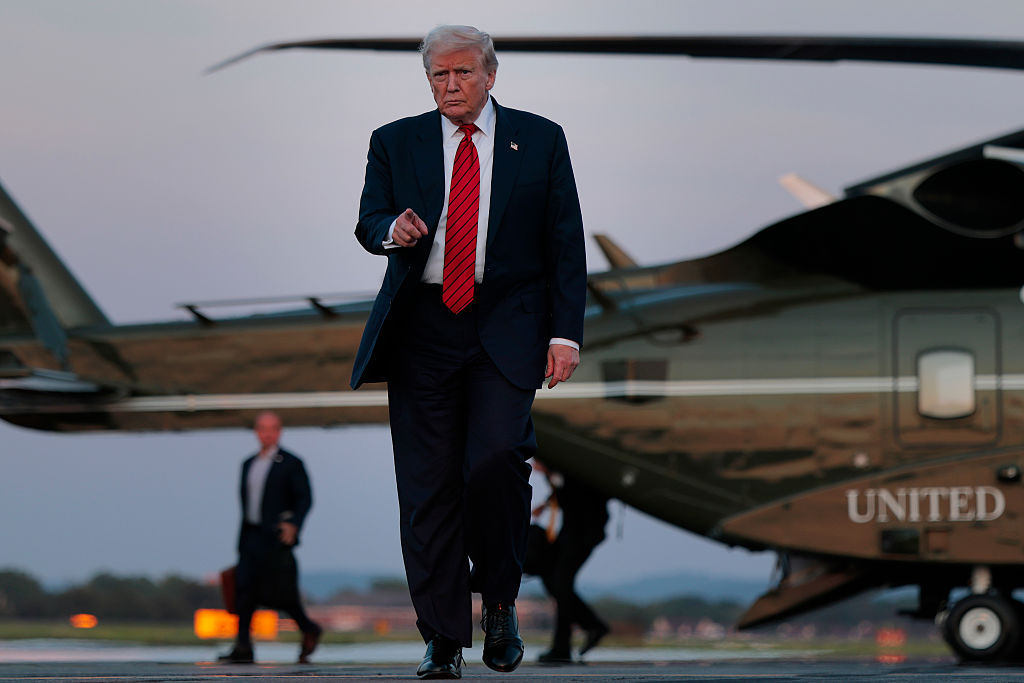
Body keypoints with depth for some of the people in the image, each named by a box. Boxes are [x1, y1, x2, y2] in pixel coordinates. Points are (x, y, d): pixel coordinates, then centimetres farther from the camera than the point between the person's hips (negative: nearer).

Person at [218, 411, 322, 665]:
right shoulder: (249, 464, 18)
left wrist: (294, 524, -22)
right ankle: (243, 648, -14)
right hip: (250, 536, 5)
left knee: (279, 592, -9)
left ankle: (309, 630, 13)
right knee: (244, 586, -9)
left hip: (276, 536, -5)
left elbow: (305, 499, -6)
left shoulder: (291, 464, 0)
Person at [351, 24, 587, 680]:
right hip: (422, 327, 2)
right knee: (428, 485, -1)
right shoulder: (395, 143, 11)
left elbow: (565, 242, 6)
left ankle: (499, 596, 5)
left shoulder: (540, 140, 7)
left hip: (506, 329, -2)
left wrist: (565, 333, -3)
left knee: (497, 458, -20)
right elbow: (369, 222, 8)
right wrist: (393, 230, -18)